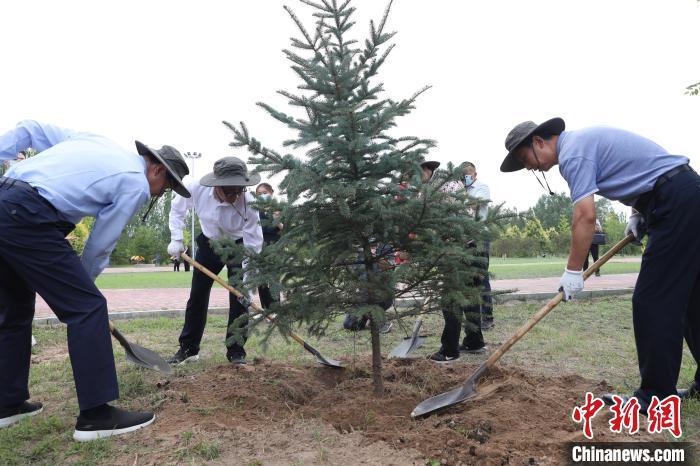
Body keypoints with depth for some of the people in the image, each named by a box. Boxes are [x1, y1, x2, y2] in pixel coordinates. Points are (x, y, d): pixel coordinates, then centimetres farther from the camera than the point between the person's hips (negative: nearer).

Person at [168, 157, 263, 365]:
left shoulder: (249, 204, -36)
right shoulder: (195, 188, -30)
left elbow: (253, 246, -30)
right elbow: (177, 208, -6)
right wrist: (176, 239, -12)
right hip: (208, 243, 3)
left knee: (239, 298, -10)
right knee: (197, 296, 7)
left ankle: (236, 352, 4)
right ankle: (188, 348, 22)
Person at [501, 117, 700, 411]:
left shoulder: (572, 151, -13)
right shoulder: (582, 140, 18)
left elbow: (585, 216, -20)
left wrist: (573, 271, -14)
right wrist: (637, 213, 16)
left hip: (675, 202, -10)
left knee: (653, 302, -7)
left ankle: (655, 397, -1)